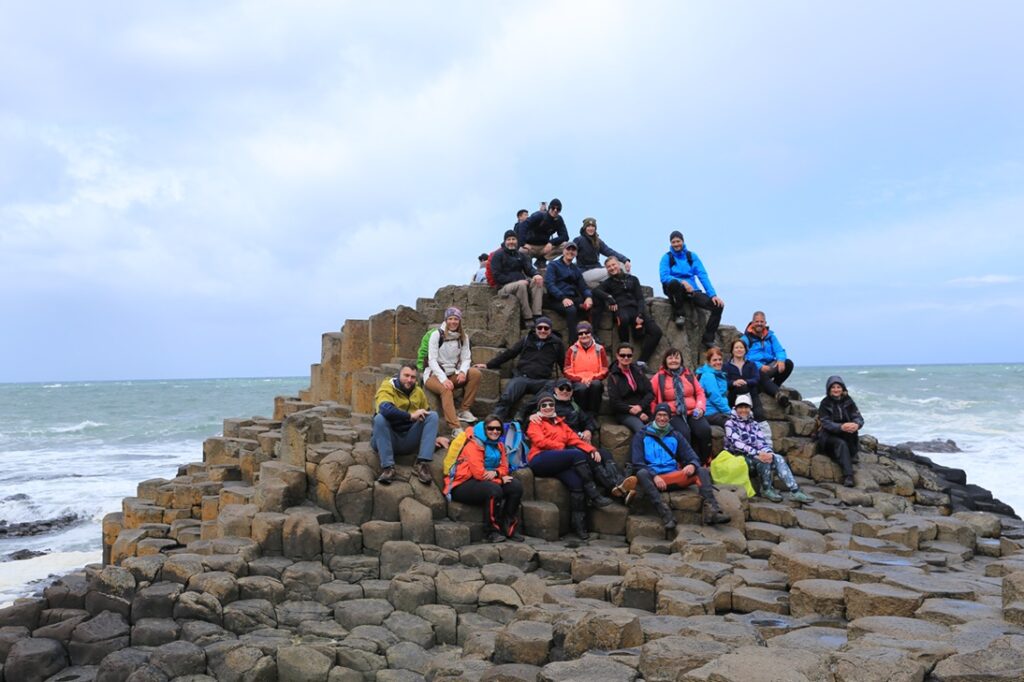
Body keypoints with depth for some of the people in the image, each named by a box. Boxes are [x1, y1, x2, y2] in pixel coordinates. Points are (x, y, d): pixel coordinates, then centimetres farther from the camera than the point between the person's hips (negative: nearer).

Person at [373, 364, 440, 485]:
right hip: (388, 440, -4)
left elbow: (425, 416, 24)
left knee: (433, 415, -13)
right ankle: (387, 467, -33)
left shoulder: (419, 392, 7)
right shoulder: (387, 388, -11)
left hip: (409, 441, 5)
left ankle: (422, 464, -23)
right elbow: (385, 409, -33)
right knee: (380, 418, -33)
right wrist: (410, 416, -29)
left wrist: (433, 437, 16)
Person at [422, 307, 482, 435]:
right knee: (446, 390, -36)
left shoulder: (463, 337, 7)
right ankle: (455, 428, -45)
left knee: (476, 373, -20)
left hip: (452, 374, 5)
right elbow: (432, 360, -14)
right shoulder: (437, 334, -8)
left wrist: (463, 371, -21)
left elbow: (466, 358, 3)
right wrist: (443, 379, -28)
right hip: (434, 375, -5)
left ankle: (464, 410, -16)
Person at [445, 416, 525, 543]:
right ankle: (492, 531, -20)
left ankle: (510, 528, -3)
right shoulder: (474, 444, -16)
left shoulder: (499, 445, 10)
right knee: (494, 490, -34)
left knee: (516, 486, -11)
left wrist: (495, 473, -19)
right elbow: (479, 473, -22)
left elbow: (504, 467, 5)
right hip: (463, 485, -8)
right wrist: (501, 478, -14)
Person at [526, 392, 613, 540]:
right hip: (540, 460, -5)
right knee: (577, 454, -26)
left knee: (576, 481, -26)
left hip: (558, 464, 5)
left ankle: (579, 525, -26)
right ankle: (594, 495, -25)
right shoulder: (535, 423, 15)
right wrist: (563, 447, -3)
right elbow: (540, 441, -2)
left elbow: (574, 439, 16)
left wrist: (591, 449, -1)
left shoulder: (560, 423, 29)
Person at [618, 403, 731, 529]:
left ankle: (711, 510, -38)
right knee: (641, 474, -35)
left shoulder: (676, 436, 20)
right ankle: (666, 514, -48)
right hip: (652, 478, -3)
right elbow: (637, 463, 0)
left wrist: (692, 465, -15)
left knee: (702, 471, -18)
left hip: (675, 477, 3)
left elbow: (692, 457, 12)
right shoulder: (641, 436, 11)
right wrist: (654, 476, -18)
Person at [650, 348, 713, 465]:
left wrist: (700, 407, -1)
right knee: (684, 432, -33)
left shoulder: (689, 375, 16)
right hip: (673, 415, -3)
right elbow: (652, 399, 3)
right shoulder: (658, 378, 5)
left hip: (693, 412, 3)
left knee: (705, 429, -25)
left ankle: (705, 463, -11)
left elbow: (700, 392, 16)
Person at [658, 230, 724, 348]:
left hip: (691, 291, 3)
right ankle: (679, 314, -17)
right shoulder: (667, 257, 2)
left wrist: (713, 294, -11)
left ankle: (708, 339, -8)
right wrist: (682, 282, -27)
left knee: (718, 305, -19)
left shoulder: (692, 256, 10)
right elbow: (664, 277, -11)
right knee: (674, 283, -40)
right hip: (676, 292, -3)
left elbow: (703, 275, 2)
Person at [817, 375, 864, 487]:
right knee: (841, 444, -34)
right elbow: (826, 423, -15)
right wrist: (841, 427, -36)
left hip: (846, 436, 3)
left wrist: (856, 424, -33)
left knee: (852, 427, -29)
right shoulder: (825, 403, -4)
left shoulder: (848, 401, 4)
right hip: (829, 436, -3)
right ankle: (848, 476, -44)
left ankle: (852, 455, -15)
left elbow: (858, 417, -6)